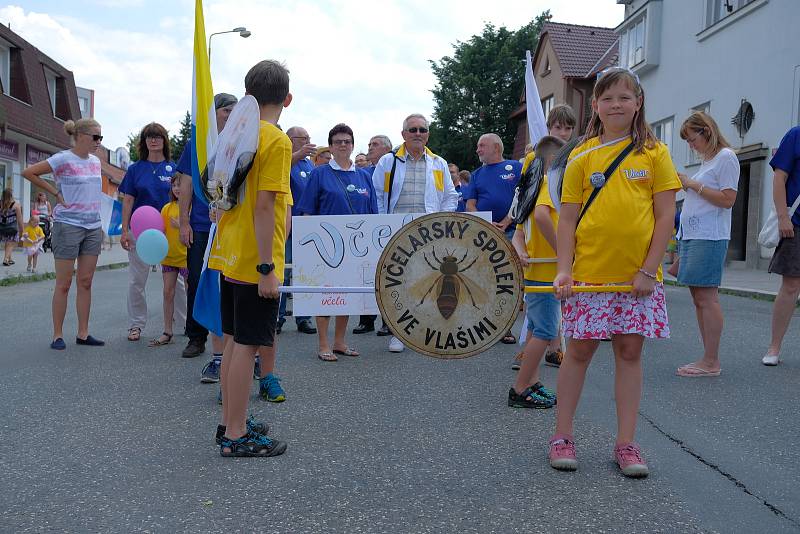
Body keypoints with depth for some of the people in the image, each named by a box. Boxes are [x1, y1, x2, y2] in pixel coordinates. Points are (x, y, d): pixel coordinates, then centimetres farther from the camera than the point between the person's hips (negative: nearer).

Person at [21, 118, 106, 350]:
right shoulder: (63, 160, -9)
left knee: (85, 282, 8)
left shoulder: (95, 161, 10)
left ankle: (83, 333, 14)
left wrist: (100, 225, 12)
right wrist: (55, 192, -7)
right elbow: (28, 172, -6)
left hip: (93, 228, 6)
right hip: (68, 226, -6)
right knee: (64, 284, 0)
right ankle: (57, 335, 8)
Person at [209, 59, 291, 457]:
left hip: (229, 256, 8)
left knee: (233, 340, 15)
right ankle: (236, 436, 6)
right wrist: (267, 268, -19)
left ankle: (229, 422, 26)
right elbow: (263, 207, -19)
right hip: (255, 261, -8)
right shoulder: (277, 141, -12)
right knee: (247, 344, -2)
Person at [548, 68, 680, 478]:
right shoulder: (581, 156, 4)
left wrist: (648, 270, -8)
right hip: (589, 272, 0)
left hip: (638, 275, 0)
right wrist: (564, 270, -8)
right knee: (579, 351, 5)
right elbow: (567, 219, 2)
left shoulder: (654, 153, 3)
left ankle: (626, 443, 16)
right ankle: (562, 436, 17)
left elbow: (665, 216, 0)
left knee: (630, 352, 6)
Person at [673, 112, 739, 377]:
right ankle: (708, 360, 8)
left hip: (709, 238, -9)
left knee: (707, 298, -10)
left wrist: (693, 184, -11)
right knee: (699, 297, 6)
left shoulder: (725, 156, -4)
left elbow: (727, 199, -13)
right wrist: (685, 184, 12)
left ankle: (711, 362, -7)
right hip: (691, 235, 9)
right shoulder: (707, 160, 23)